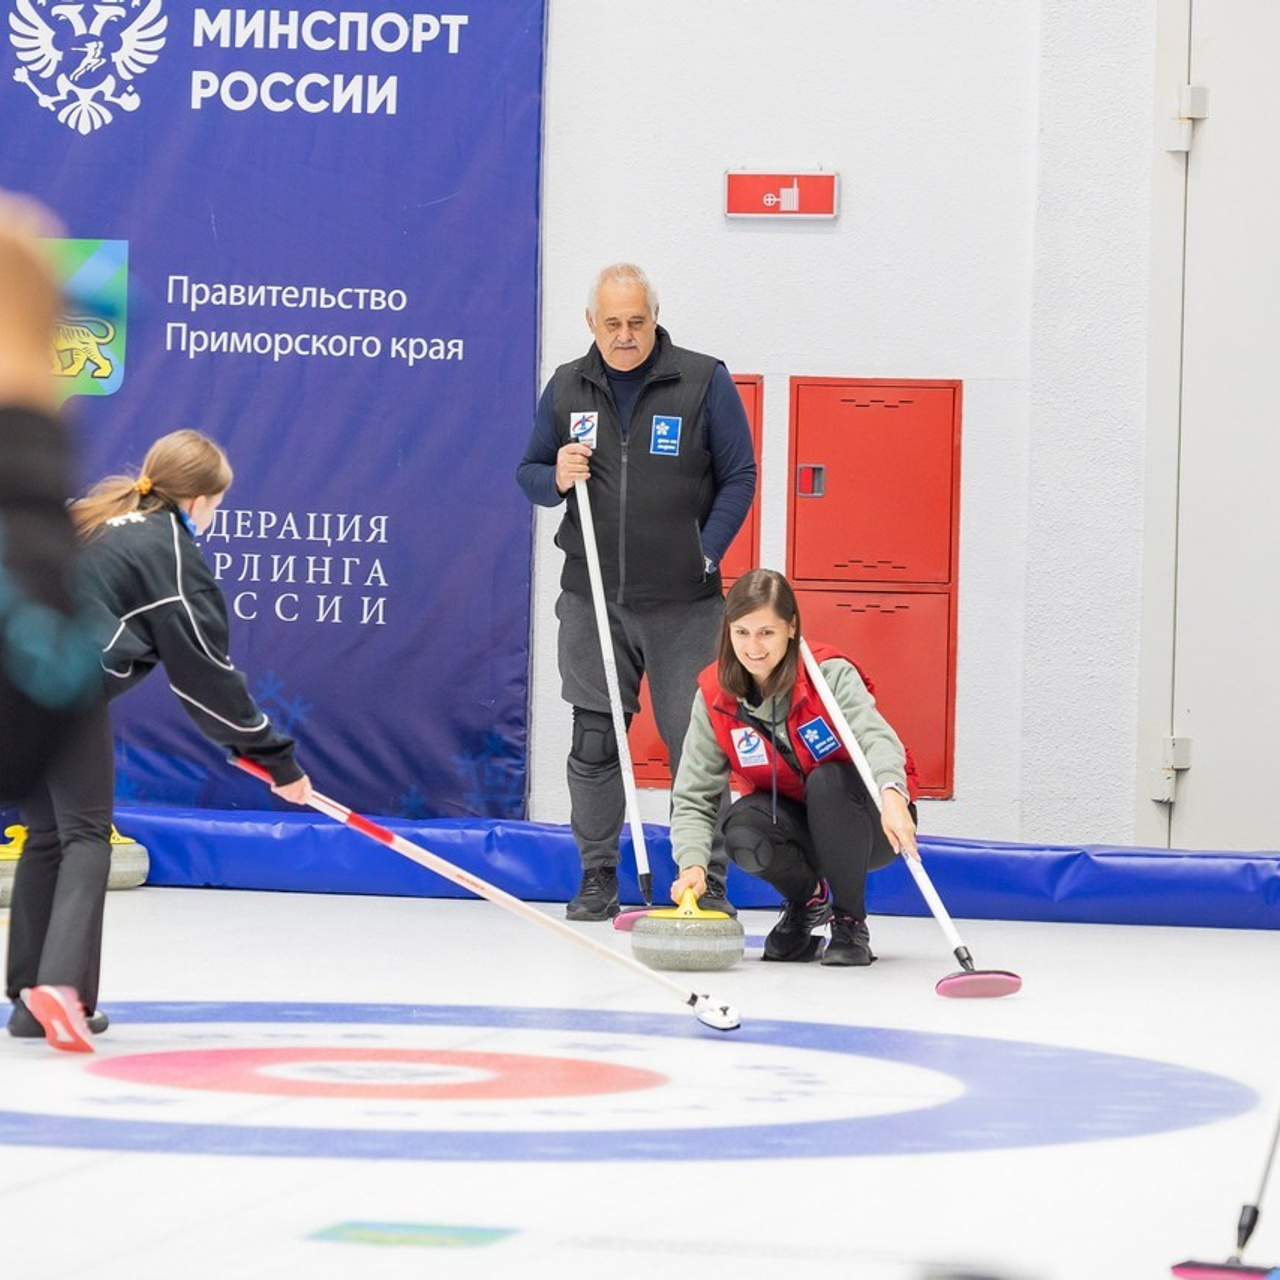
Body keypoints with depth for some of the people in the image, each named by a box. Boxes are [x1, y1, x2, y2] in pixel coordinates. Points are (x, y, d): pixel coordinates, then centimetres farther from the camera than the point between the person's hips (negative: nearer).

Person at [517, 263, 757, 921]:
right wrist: (556, 479, -9)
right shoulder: (566, 387, 6)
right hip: (592, 597, 3)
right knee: (593, 742, 4)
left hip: (683, 602, -3)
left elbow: (739, 477, 0)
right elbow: (528, 471, 14)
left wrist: (705, 555, -10)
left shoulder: (704, 381, -4)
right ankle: (597, 876, 15)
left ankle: (708, 881, 6)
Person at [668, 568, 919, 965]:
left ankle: (850, 922, -15)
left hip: (861, 824, -2)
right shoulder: (714, 696, -11)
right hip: (795, 824, 2)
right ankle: (806, 898, 4)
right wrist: (692, 864, -32)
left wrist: (892, 795, -62)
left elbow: (875, 735, -40)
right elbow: (693, 795, -12)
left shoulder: (829, 673, -22)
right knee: (743, 829, -31)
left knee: (827, 780, -35)